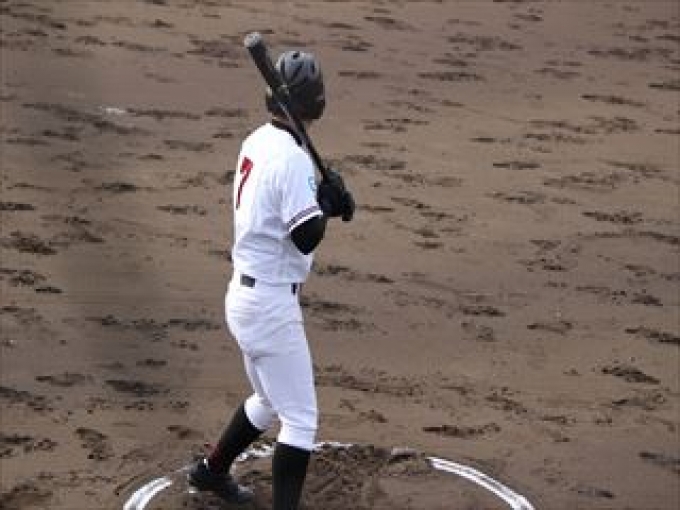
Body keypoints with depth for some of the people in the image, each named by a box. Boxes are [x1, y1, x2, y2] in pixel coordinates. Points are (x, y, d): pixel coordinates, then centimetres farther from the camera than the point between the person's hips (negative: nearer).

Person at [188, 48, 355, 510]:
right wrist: (327, 201, -5)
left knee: (270, 402, 28)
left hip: (245, 293, 10)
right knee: (301, 419, -5)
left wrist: (326, 200, 4)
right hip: (271, 303, -10)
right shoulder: (292, 158, -21)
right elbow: (306, 238, -22)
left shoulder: (257, 142, 6)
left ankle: (212, 470, 44)